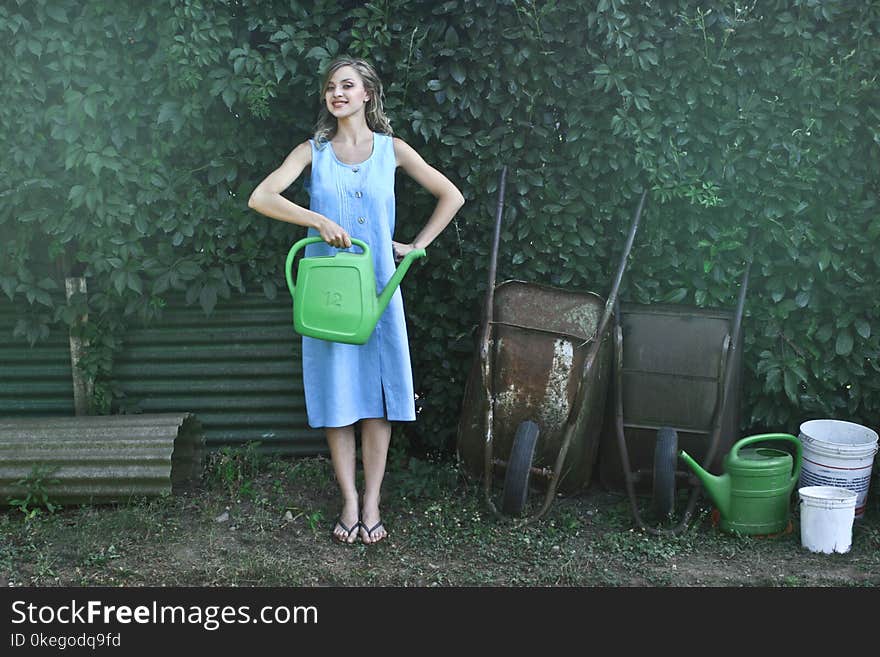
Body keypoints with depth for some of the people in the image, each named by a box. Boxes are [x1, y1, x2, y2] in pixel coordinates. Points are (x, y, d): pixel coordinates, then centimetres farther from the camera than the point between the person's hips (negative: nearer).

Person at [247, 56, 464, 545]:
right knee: (336, 394, 2)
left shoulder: (392, 150, 5)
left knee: (377, 394, 1)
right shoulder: (313, 152, 4)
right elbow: (260, 198, -9)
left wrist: (417, 246, 3)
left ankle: (371, 502, 10)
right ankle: (349, 501, 12)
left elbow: (451, 197, 9)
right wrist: (319, 221, -20)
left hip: (377, 285, 0)